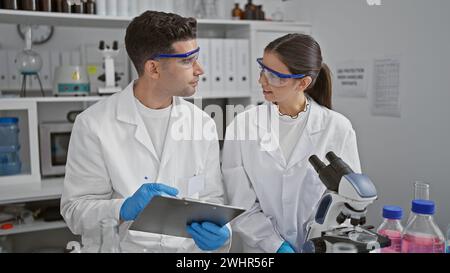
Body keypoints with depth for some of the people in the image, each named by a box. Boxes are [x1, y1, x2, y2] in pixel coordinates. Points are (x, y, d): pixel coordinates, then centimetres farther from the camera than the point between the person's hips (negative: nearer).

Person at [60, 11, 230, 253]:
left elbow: (212, 199, 4)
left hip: (190, 248, 3)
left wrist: (218, 232, -15)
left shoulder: (202, 124, 2)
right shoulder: (94, 124, -8)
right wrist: (125, 209, -24)